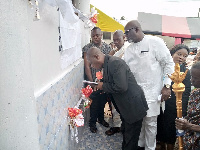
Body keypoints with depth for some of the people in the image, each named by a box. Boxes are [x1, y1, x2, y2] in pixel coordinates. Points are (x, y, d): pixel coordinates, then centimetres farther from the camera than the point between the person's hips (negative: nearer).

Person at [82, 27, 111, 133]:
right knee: (94, 102, 4)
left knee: (103, 100, 16)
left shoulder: (107, 47, 4)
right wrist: (91, 81, -14)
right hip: (93, 81, -3)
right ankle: (92, 123, 22)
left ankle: (101, 118, 38)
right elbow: (87, 66, -10)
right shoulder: (87, 48, -7)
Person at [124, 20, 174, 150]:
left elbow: (168, 63, -5)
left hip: (152, 91, -5)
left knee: (150, 122, 3)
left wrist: (166, 86, -9)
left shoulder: (155, 42, -7)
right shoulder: (129, 50, 10)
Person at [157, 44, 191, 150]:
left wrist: (182, 113, -11)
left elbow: (185, 94, -6)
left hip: (173, 110, -3)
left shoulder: (185, 72, -4)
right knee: (160, 130, 16)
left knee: (170, 133, 10)